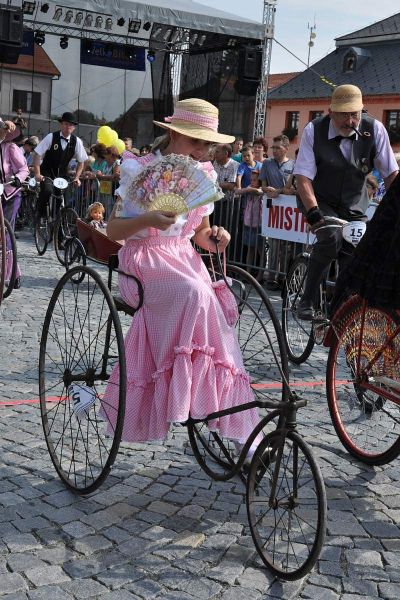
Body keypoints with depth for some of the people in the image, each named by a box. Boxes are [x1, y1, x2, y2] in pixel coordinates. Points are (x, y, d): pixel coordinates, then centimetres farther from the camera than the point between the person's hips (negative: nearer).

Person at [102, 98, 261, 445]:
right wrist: (147, 219, -24)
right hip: (145, 260, -5)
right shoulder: (141, 171, -7)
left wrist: (215, 238, -7)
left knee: (212, 308, -20)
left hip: (183, 258, 5)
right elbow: (113, 230, -5)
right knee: (195, 294, -36)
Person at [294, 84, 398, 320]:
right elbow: (304, 177, -20)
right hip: (320, 202, -3)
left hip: (354, 207, 3)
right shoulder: (314, 130, -16)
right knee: (332, 237, -30)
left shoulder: (375, 129, -13)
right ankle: (308, 300, -16)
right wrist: (313, 212, -34)